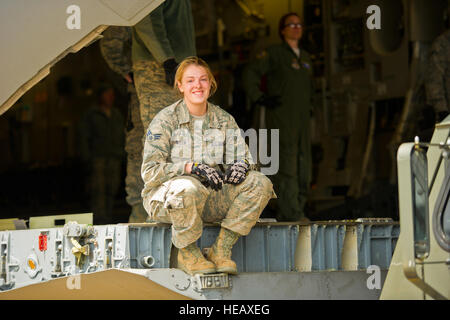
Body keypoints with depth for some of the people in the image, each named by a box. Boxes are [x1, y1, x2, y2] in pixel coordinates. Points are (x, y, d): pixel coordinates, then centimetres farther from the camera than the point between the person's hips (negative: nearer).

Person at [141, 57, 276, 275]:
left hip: (211, 199, 5)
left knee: (260, 183, -16)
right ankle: (188, 254, -16)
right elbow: (150, 171, -13)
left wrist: (241, 165, -18)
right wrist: (193, 167, -26)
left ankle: (222, 249, -15)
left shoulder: (224, 120, 8)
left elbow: (243, 157, 8)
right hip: (165, 198, -5)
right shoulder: (166, 120, -6)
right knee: (188, 187, -41)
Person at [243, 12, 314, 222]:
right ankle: (290, 213, -14)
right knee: (286, 160, -13)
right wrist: (259, 98, -12)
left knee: (303, 163, 4)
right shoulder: (274, 53, -1)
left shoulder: (305, 57, 19)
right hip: (280, 118, -7)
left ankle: (296, 211, 10)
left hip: (301, 119, 7)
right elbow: (251, 73, -7)